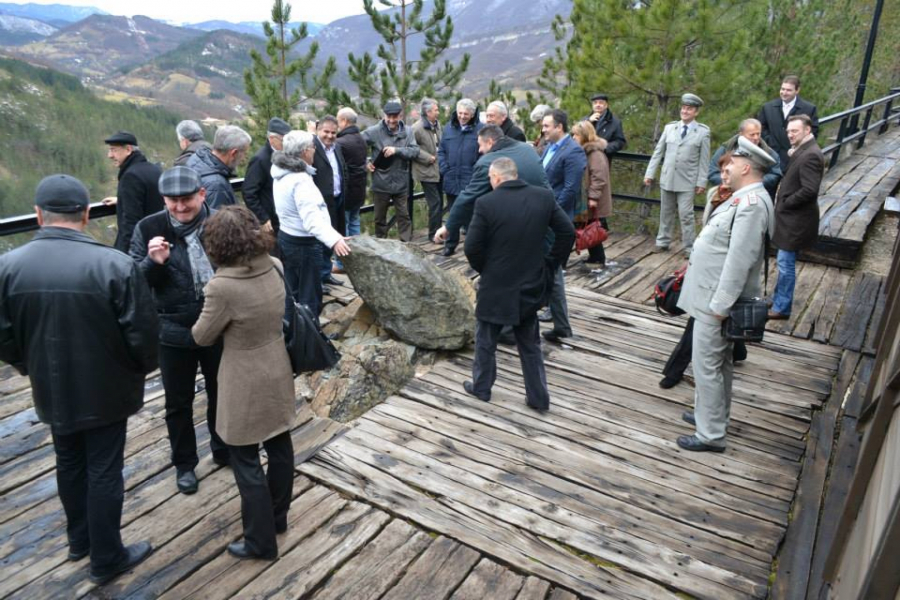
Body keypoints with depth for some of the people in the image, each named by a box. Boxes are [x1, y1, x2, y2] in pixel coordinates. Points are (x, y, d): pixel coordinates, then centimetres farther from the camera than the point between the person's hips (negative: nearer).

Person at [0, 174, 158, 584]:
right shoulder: (115, 265, -22)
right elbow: (142, 334, -18)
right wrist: (141, 369, 3)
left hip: (52, 390, 4)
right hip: (105, 390, -4)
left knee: (70, 465, 24)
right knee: (104, 472, 10)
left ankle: (79, 539, 44)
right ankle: (107, 559, 26)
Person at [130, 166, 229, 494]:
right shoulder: (149, 229, -9)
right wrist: (154, 262, -24)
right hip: (174, 331, 0)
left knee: (221, 393, 20)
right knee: (178, 402, 15)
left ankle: (223, 449, 44)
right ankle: (184, 463, 36)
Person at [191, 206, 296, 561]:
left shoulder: (223, 286, -26)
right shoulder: (276, 267, -6)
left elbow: (202, 337, -10)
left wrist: (203, 322, 10)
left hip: (248, 385, -7)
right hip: (279, 373, 7)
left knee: (245, 461, 9)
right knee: (279, 447, 21)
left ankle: (260, 542, 23)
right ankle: (278, 516, 41)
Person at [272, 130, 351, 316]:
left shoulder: (282, 172, 3)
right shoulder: (300, 179, -27)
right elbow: (312, 218, -39)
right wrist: (333, 239, -50)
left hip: (286, 237, 10)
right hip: (304, 244, -10)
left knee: (293, 292, 21)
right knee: (309, 296, 4)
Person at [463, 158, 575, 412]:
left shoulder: (486, 203, -17)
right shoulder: (544, 196, -5)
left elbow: (472, 247, -14)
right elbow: (567, 232, -1)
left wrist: (484, 269, 4)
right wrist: (550, 265, 7)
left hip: (496, 285, -4)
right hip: (531, 284, 4)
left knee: (486, 340, 19)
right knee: (530, 344, 18)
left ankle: (481, 387, 34)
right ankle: (539, 398, 24)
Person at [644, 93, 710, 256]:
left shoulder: (703, 132, -1)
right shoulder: (669, 128, 6)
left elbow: (704, 160, -2)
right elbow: (658, 152, 7)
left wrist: (701, 182, -7)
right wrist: (650, 173, 2)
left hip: (687, 182, -3)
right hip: (667, 179, 3)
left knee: (686, 215, -5)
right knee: (666, 213, 12)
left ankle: (689, 247, 4)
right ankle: (663, 242, 24)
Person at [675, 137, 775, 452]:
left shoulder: (752, 204, -22)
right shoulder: (745, 198, 11)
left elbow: (739, 261, -26)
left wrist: (719, 306, -24)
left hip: (716, 301, -10)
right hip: (714, 296, 10)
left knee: (706, 366, -1)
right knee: (718, 363, 21)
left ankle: (711, 435, 10)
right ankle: (713, 415, 37)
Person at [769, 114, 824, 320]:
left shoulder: (811, 155, -20)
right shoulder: (801, 150, 11)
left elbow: (809, 190, -26)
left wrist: (784, 203, -16)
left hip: (795, 220, -10)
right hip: (791, 217, 10)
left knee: (786, 264, -1)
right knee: (784, 263, 19)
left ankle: (782, 308, 10)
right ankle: (778, 299, 32)